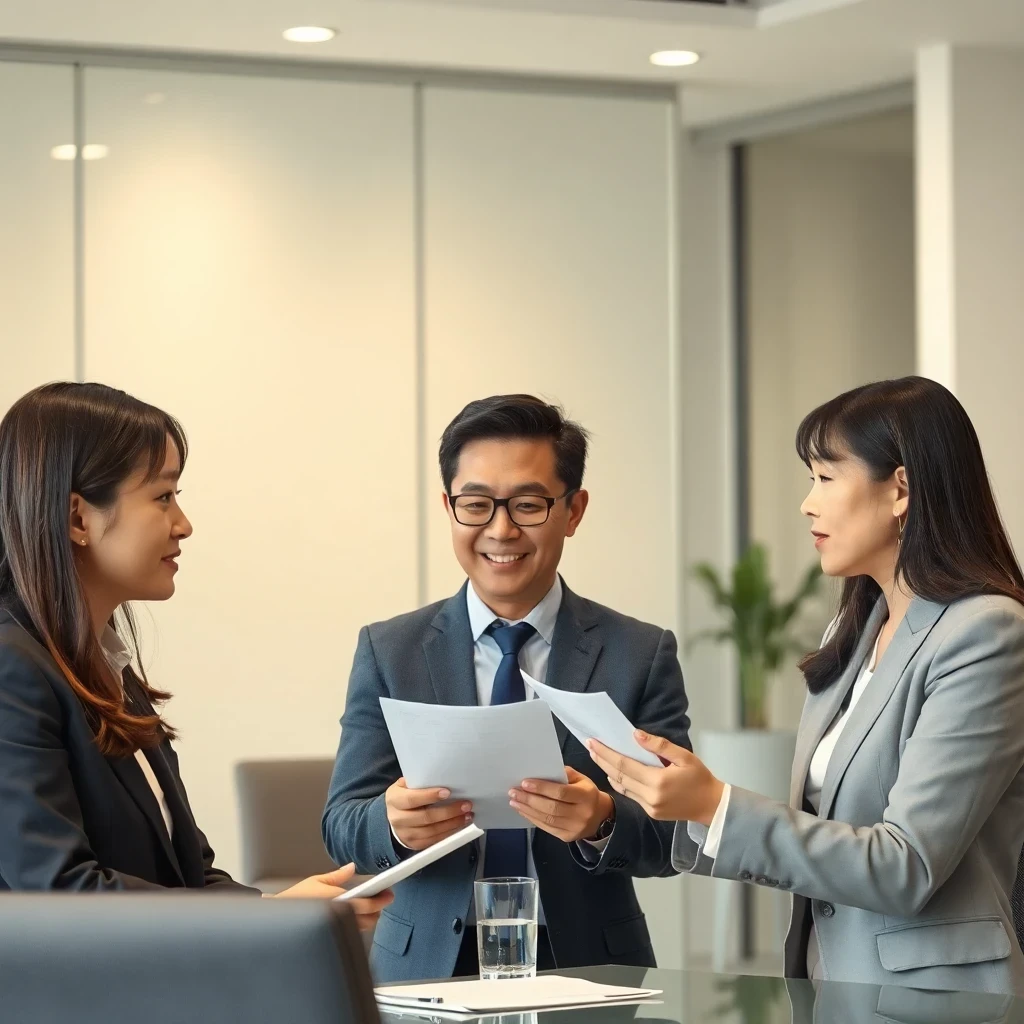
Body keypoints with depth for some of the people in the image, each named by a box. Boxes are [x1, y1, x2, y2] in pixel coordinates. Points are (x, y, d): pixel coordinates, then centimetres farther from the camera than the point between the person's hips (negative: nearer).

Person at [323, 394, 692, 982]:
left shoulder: (642, 656, 4)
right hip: (430, 970, 3)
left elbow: (673, 839, 0)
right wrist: (394, 823, -19)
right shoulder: (389, 653, 8)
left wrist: (603, 822, -21)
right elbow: (342, 826, 3)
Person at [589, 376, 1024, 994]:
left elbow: (907, 869, -16)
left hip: (926, 994, -7)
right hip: (829, 991, 7)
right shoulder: (855, 631, 14)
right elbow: (818, 829, 12)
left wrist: (716, 806, -19)